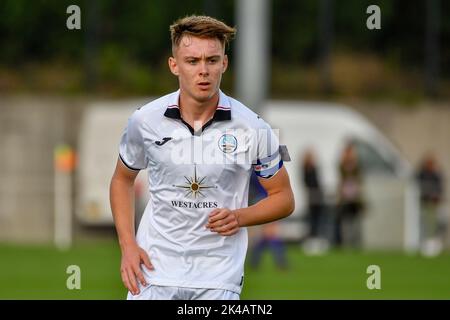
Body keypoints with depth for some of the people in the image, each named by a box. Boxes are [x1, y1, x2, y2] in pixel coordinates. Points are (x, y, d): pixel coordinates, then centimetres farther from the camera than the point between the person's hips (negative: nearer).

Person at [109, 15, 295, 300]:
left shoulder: (252, 128, -6)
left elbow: (283, 198, 5)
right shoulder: (145, 121, -3)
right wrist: (128, 245, 2)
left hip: (219, 279, -1)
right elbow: (122, 179, 14)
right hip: (155, 268, 1)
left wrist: (239, 217, -13)